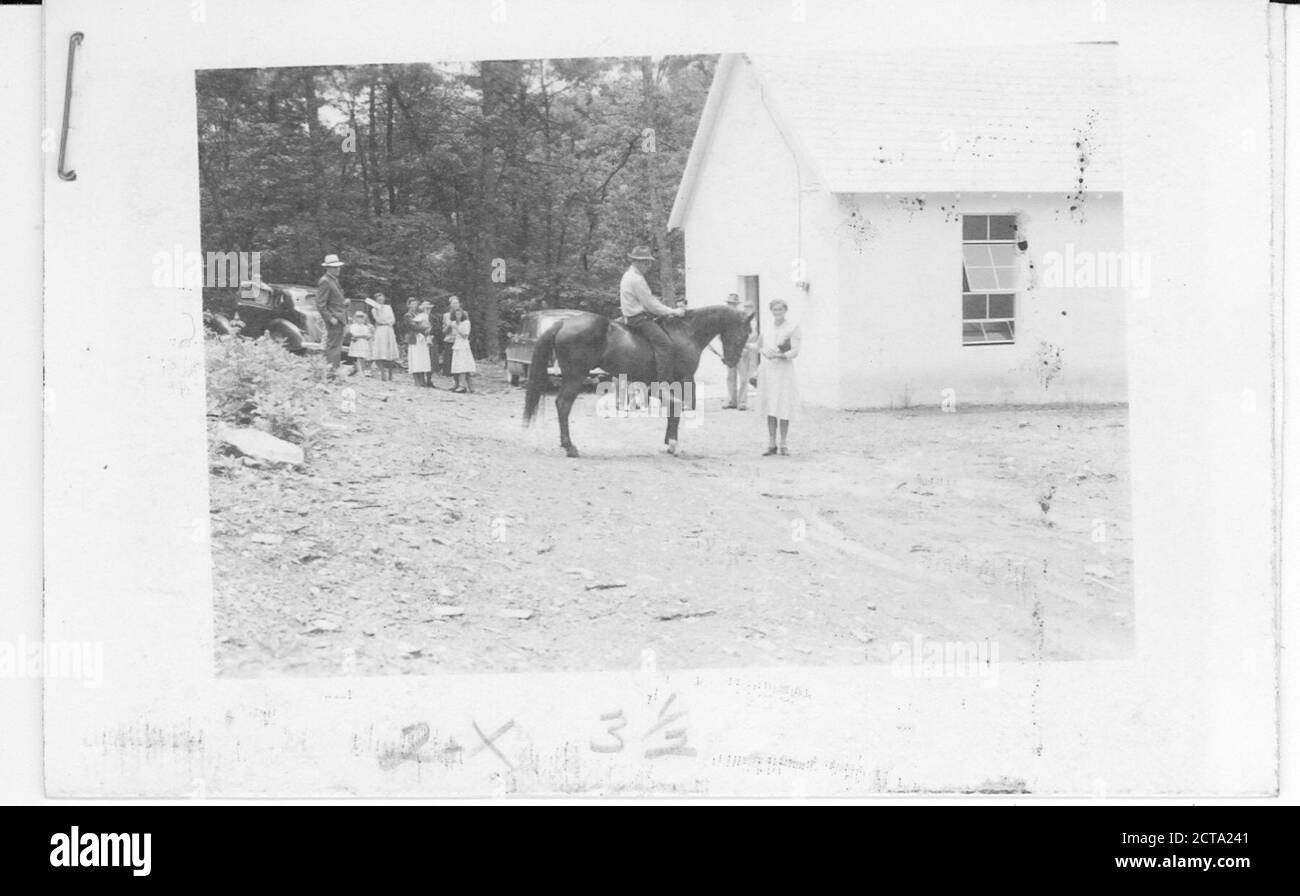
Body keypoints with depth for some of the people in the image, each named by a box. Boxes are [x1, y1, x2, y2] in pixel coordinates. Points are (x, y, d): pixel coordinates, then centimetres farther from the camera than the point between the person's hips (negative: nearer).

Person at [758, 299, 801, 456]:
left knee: (784, 408, -4)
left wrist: (780, 355, -23)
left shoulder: (792, 329, -2)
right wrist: (766, 353, -7)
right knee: (770, 408, 4)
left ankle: (783, 444, 3)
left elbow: (795, 352, -7)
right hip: (768, 369, 4)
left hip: (785, 369, -4)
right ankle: (772, 444, 8)